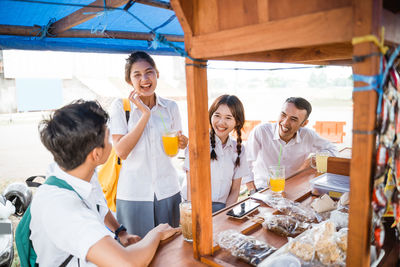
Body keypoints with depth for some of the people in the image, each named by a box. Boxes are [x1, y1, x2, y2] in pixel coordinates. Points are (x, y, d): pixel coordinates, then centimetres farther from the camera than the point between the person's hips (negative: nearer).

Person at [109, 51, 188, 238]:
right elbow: (121, 151, -16)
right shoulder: (120, 106, -5)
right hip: (134, 193, -3)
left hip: (167, 190, 3)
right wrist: (145, 114, -17)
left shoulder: (170, 107, 4)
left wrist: (181, 143, -8)